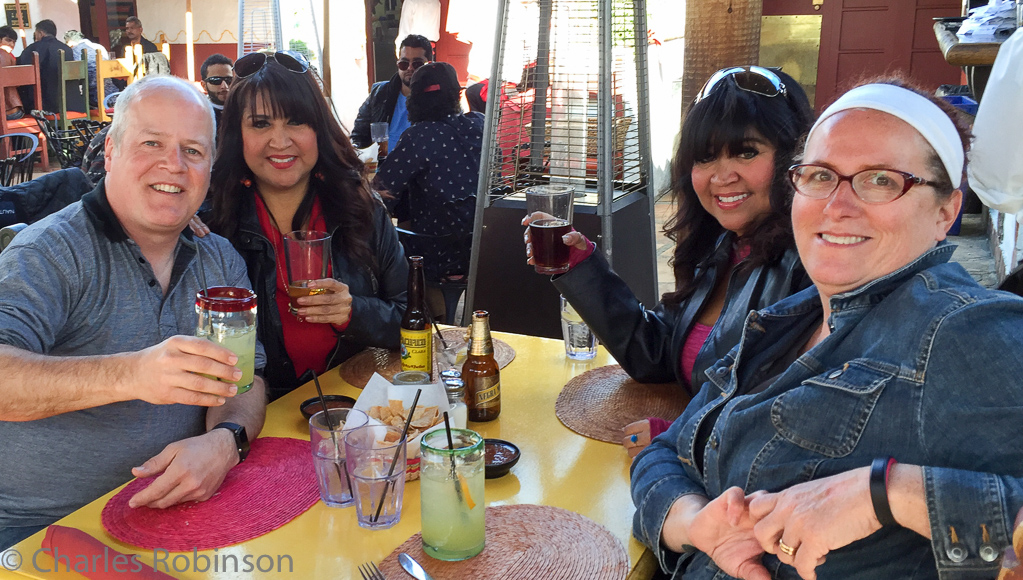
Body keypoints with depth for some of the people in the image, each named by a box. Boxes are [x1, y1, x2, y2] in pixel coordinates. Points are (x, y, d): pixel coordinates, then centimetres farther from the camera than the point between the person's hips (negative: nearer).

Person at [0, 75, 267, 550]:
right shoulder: (53, 251, -10)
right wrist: (130, 374, -40)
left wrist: (224, 440, -19)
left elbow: (244, 375, 4)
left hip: (175, 509, 4)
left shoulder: (221, 261, 8)